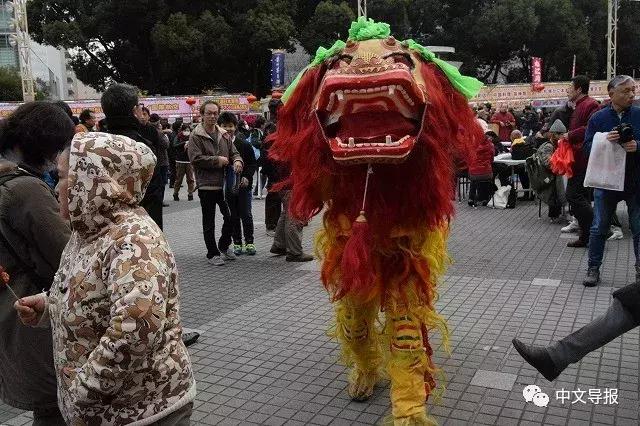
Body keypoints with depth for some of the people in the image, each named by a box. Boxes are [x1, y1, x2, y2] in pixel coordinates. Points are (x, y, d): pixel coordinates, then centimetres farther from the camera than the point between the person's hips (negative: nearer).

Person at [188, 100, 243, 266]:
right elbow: (195, 158, -15)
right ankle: (212, 253, 18)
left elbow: (234, 152, 15)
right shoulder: (196, 136, -6)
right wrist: (217, 160, -15)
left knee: (231, 217, 11)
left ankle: (224, 245, 33)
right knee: (209, 222, 6)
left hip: (225, 183, 5)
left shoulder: (224, 135, 11)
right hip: (207, 185, -5)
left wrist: (237, 161, -8)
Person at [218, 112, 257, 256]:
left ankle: (249, 242, 17)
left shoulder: (244, 144, -4)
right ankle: (237, 243, 21)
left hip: (243, 184, -1)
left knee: (245, 214, 5)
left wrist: (247, 177, -11)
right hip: (227, 186, 1)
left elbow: (253, 163, 1)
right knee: (233, 216, 10)